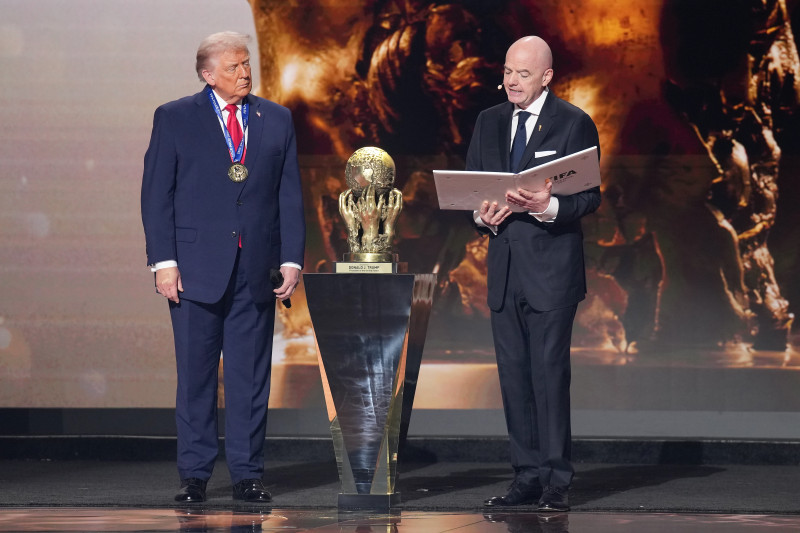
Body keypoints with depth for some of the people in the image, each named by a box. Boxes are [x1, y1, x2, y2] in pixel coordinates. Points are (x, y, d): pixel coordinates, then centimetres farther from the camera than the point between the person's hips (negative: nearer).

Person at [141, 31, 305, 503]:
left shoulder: (277, 120, 11)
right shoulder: (174, 119, 3)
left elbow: (290, 195, 10)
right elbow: (157, 195, 1)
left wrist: (292, 259, 1)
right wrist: (164, 261, -7)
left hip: (256, 269, 2)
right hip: (197, 267, -2)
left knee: (251, 376, 3)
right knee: (196, 375, 2)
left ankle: (248, 473, 9)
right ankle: (195, 473, 8)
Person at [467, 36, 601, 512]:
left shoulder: (574, 124, -2)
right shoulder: (490, 122, 14)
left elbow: (590, 195, -6)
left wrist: (550, 206, -24)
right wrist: (483, 215, -7)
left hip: (551, 268, -5)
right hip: (504, 266, 6)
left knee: (549, 374, -8)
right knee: (514, 375, 7)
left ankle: (556, 482, -5)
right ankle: (527, 476, 13)